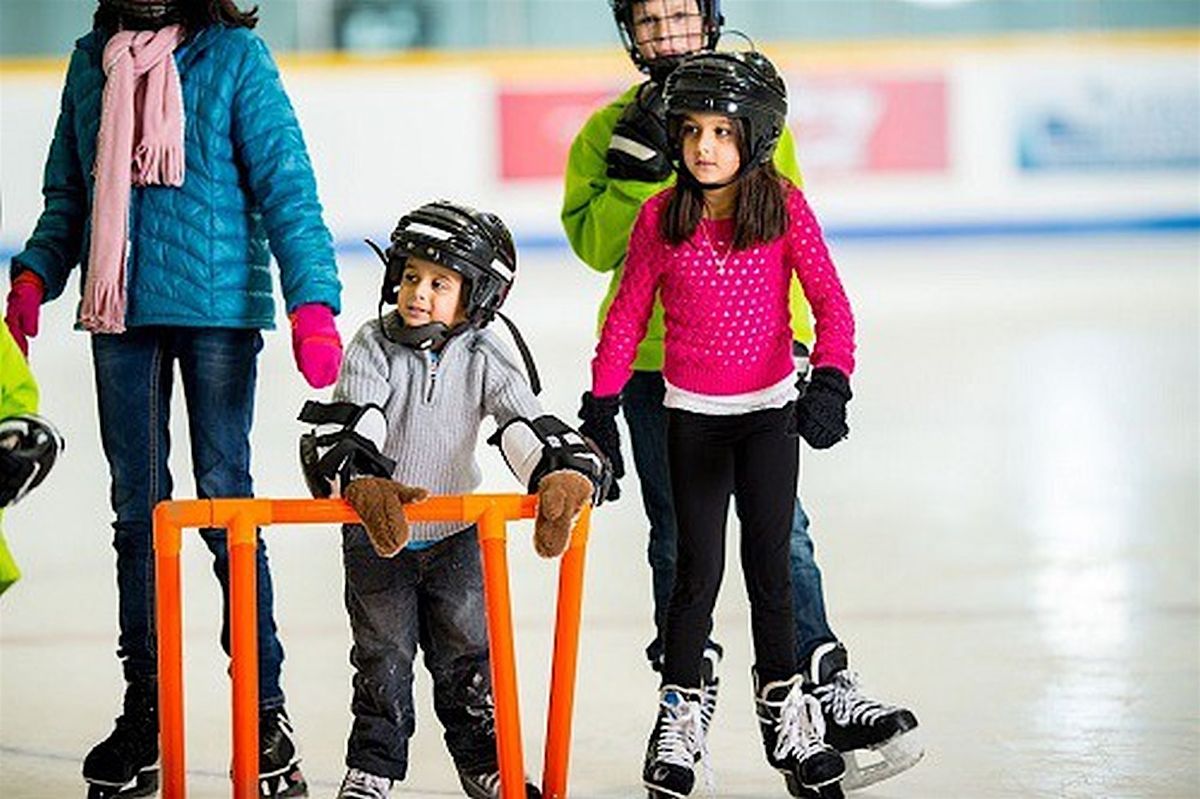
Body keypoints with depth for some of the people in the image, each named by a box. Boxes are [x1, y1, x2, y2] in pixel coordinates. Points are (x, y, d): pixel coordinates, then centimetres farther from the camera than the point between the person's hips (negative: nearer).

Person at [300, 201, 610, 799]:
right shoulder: (373, 348, -14)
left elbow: (528, 426, -19)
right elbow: (335, 435, -25)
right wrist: (363, 487, -46)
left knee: (466, 650, 7)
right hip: (377, 531, -1)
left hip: (455, 531, 1)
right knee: (384, 655, 4)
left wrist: (567, 479, -41)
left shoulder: (484, 361, -9)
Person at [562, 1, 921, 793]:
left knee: (778, 525, -4)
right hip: (653, 364, 1)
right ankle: (689, 684, 23)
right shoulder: (612, 129, 3)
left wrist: (792, 339, -2)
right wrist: (637, 165, -17)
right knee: (677, 536, 9)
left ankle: (828, 686, 0)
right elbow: (595, 244, -6)